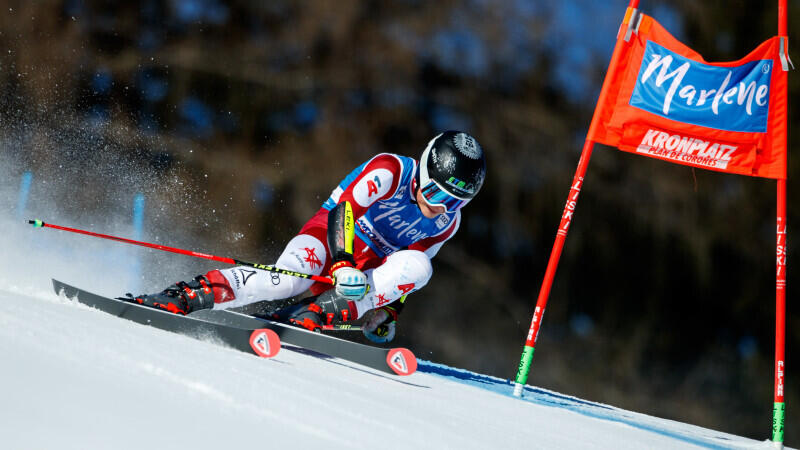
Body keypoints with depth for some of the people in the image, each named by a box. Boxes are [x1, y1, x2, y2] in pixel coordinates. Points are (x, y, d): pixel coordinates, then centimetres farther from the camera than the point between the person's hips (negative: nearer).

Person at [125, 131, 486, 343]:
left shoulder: (447, 222, 2)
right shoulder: (392, 170, -16)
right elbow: (343, 209, -27)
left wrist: (388, 310, 6)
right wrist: (343, 263, -41)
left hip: (366, 274, 5)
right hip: (330, 238, -5)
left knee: (418, 266, -25)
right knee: (288, 280, -36)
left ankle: (317, 313, -36)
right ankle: (183, 296, -37)